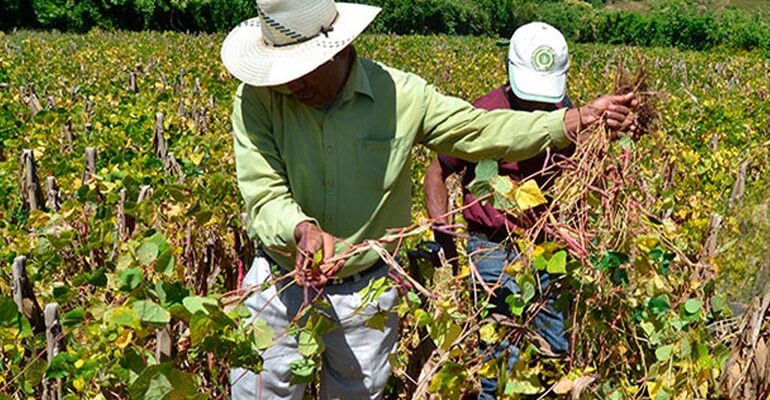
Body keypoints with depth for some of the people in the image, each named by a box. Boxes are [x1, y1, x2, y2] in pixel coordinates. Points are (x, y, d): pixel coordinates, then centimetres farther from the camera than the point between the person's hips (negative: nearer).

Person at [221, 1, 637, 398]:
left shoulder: (402, 95, -11)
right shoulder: (256, 99, -15)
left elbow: (481, 130, -5)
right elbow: (263, 195, -20)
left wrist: (583, 118, -11)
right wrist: (303, 231, -41)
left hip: (366, 293, 1)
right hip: (280, 285, 0)